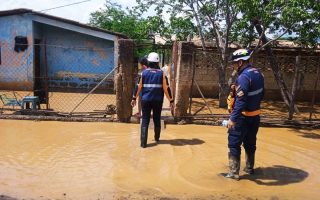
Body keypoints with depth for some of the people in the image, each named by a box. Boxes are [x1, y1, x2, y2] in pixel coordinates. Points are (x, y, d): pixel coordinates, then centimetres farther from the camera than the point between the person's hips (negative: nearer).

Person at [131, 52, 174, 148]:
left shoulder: (144, 73, -2)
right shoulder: (162, 74, -3)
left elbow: (138, 86, 1)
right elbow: (166, 88, -3)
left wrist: (134, 98, 11)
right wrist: (171, 100, 6)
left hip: (146, 100, 0)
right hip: (158, 101, 1)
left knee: (145, 121, 3)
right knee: (157, 120, 18)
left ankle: (143, 143, -3)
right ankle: (157, 138, 35)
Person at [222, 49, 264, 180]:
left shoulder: (244, 76, -22)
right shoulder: (258, 73, 6)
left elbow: (241, 100, -28)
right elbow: (261, 94, 15)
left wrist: (233, 118, -27)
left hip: (243, 117, -9)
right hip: (255, 115, 9)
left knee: (234, 144, 2)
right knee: (250, 143, 20)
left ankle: (234, 173, 8)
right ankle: (249, 168, 33)